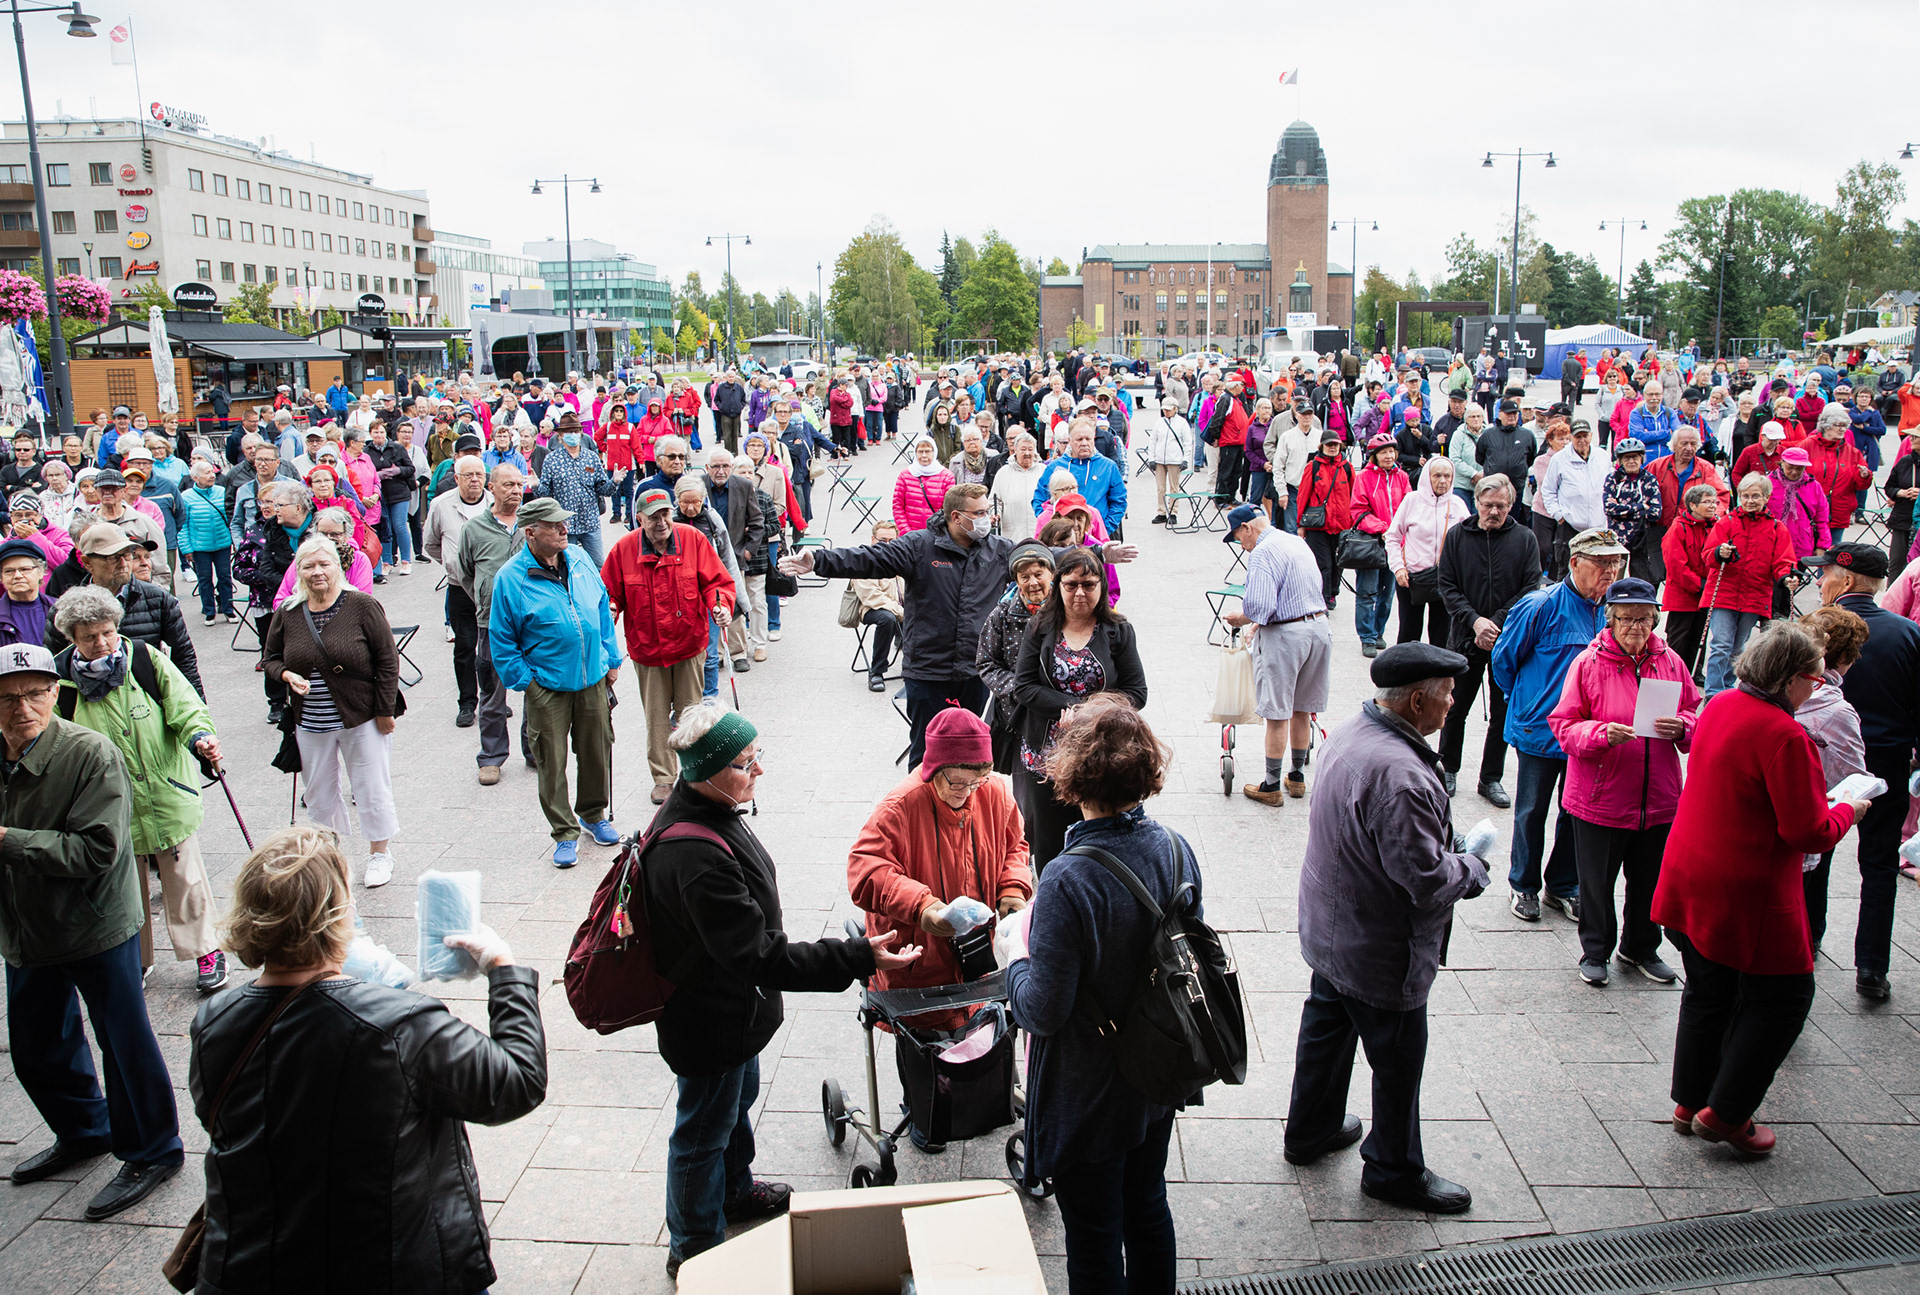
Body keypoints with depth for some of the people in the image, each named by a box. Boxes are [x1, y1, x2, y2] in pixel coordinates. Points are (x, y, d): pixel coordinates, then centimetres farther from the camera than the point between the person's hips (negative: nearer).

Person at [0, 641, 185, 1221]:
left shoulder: (91, 755, -21)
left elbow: (98, 849, -27)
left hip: (96, 927, -7)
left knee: (124, 1042, 5)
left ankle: (150, 1152, 24)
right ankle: (84, 1133, 45)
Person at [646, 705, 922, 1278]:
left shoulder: (707, 811, -6)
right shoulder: (695, 858, -38)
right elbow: (762, 956, -36)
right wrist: (859, 958, -36)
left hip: (734, 1009, 10)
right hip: (710, 1021, -10)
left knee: (739, 1098, 31)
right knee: (704, 1129, 13)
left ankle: (735, 1190, 57)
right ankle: (694, 1248, 36)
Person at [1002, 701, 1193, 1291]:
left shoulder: (1068, 882, -32)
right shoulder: (1177, 850, -11)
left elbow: (1043, 1012, -27)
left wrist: (1017, 950, -9)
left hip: (1088, 1098, -6)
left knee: (1093, 1235, 15)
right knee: (1147, 1206, 27)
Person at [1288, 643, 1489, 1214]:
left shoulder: (1349, 733, -3)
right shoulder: (1399, 776, -34)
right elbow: (1427, 882, -31)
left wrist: (1448, 856, 9)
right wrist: (1471, 869, -10)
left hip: (1329, 929, 9)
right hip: (1380, 952, -9)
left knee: (1326, 1027, 25)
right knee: (1398, 1060, 12)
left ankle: (1310, 1130, 45)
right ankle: (1395, 1170, 32)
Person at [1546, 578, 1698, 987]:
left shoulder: (1670, 662, 4)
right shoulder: (1588, 663, -7)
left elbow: (1696, 713, 12)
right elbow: (1565, 726, -7)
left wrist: (1680, 727, -11)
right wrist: (1602, 733, -25)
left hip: (1658, 797, 3)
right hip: (1600, 796, -3)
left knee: (1650, 878, 15)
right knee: (1597, 880, 7)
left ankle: (1641, 949, 36)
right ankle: (1595, 952, 26)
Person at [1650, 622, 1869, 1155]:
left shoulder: (1719, 706, 3)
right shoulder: (1784, 736, -24)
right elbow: (1809, 832, -20)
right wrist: (1847, 810, 0)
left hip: (1691, 882, 8)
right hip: (1747, 894, -8)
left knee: (1707, 991, 20)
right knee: (1782, 996, 10)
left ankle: (1690, 1102, 30)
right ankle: (1726, 1113, 13)